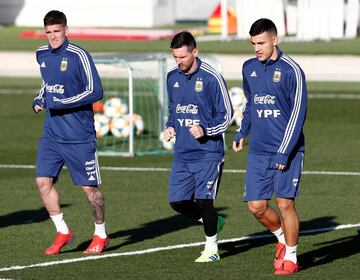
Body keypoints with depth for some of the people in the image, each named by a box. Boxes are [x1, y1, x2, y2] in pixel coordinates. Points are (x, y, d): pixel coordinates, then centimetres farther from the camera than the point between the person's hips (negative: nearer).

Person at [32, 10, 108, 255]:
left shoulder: (78, 56, -13)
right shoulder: (42, 55, 8)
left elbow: (95, 92, -17)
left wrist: (61, 103, -21)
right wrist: (39, 99, 6)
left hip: (79, 136, -6)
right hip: (51, 133, 6)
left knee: (89, 187, 2)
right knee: (43, 181, -6)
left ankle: (101, 235, 21)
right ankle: (63, 232, 8)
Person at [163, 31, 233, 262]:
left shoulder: (211, 78, -11)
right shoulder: (173, 78, 8)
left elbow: (227, 114, -6)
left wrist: (206, 130, -20)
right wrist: (170, 127, 4)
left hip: (208, 153, -6)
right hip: (182, 154, 6)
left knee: (203, 200, -8)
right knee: (177, 202, 4)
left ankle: (212, 248, 11)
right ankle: (213, 222, 30)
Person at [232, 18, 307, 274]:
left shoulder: (291, 71, -11)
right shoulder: (249, 68, 8)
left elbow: (298, 113, -12)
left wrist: (284, 153, -16)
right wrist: (242, 133, 14)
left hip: (287, 151, -5)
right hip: (258, 152, 5)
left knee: (285, 203, -6)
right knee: (256, 206, 1)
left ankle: (290, 257, 8)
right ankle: (283, 239, 27)